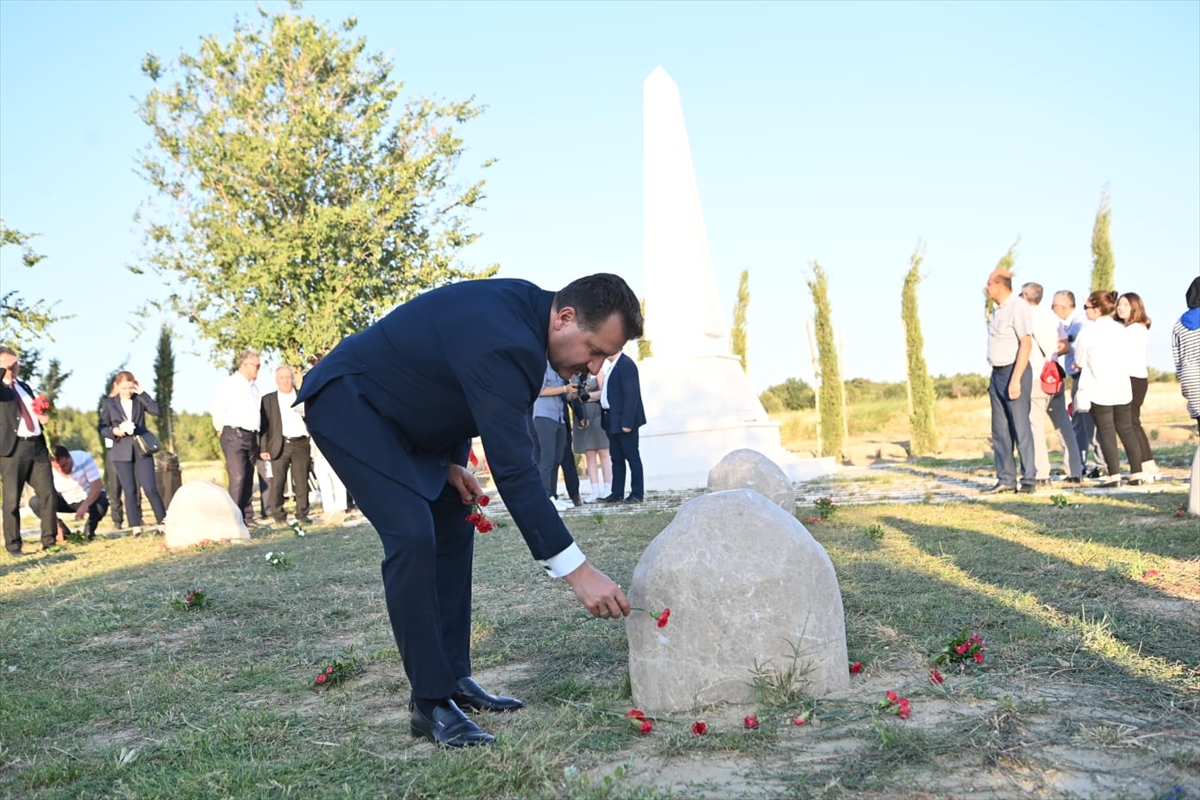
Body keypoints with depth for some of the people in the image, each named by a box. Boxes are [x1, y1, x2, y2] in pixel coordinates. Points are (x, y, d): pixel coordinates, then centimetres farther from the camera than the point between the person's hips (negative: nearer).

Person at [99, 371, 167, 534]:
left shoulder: (139, 399, 4)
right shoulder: (109, 403, 5)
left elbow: (156, 410, -12)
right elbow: (102, 428, 6)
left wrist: (142, 393, -12)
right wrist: (114, 431, -14)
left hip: (142, 449, 0)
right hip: (122, 452, 0)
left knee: (150, 488, -6)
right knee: (130, 491, 2)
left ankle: (164, 521, 4)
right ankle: (135, 527, 8)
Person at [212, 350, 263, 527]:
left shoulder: (254, 387, 16)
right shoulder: (229, 384, -6)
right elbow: (218, 412, -5)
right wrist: (222, 431, 5)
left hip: (251, 436, 7)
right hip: (234, 435, -7)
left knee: (248, 478, 7)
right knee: (237, 477, -14)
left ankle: (247, 516, 12)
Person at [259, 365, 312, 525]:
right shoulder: (268, 399, 10)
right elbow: (264, 425, 5)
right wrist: (263, 449, -2)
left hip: (300, 444, 1)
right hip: (280, 445, -1)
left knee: (302, 480, -1)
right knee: (278, 480, -2)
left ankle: (302, 513, 5)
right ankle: (278, 514, 6)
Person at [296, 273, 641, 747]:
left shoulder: (523, 306, -5)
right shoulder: (504, 344, -34)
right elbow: (513, 470, -37)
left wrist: (452, 461, -1)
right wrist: (577, 571, -36)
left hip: (395, 410, 10)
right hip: (346, 403, -10)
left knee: (453, 526, 7)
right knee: (412, 535, -21)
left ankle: (453, 678, 14)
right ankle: (431, 703, -11)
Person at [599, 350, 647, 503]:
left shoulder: (626, 364, -15)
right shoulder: (614, 365, 16)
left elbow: (631, 395, -20)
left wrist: (626, 422, -23)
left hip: (623, 420, -10)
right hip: (612, 421, 10)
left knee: (632, 456, -3)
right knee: (616, 458, 11)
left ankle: (637, 494, 2)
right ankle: (617, 494, 16)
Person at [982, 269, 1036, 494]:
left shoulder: (1018, 307, -12)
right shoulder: (997, 310, 14)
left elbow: (1026, 343, -17)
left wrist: (1015, 379, -22)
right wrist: (994, 377, 12)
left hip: (1014, 372, -9)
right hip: (997, 373, 9)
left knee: (1020, 428, -5)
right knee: (1000, 430, 8)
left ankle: (1029, 479, 2)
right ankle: (1006, 479, 12)